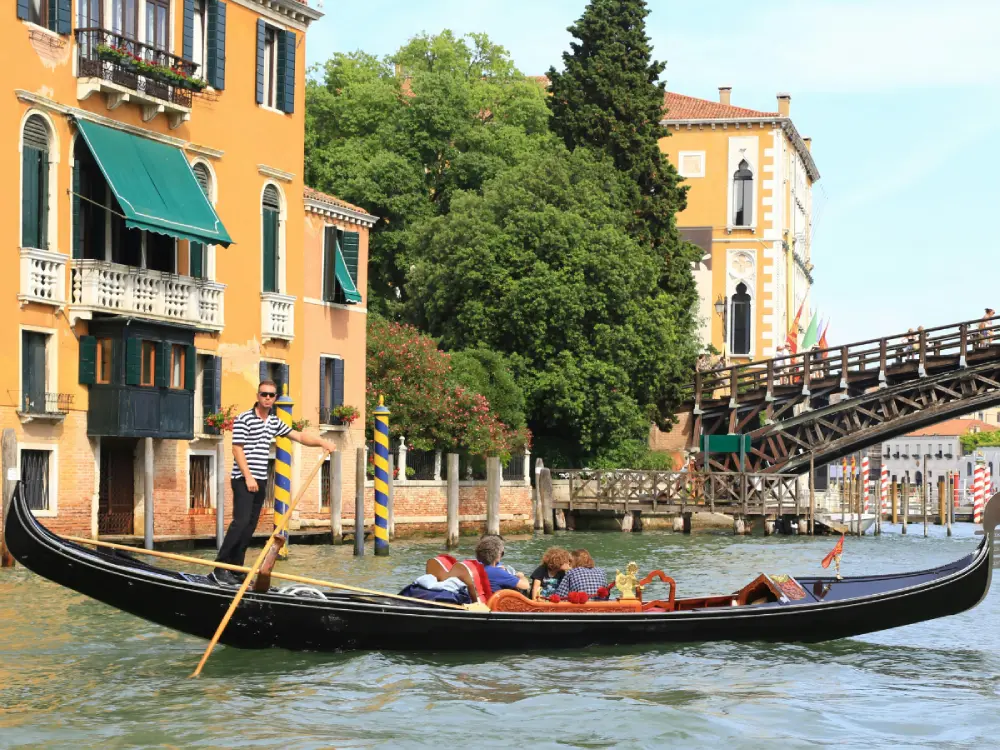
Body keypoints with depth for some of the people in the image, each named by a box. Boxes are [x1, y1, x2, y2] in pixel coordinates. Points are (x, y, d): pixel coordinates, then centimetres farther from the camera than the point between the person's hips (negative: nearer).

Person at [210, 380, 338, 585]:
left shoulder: (274, 422, 14)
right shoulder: (243, 419, -8)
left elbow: (299, 436, 15)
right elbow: (237, 449, -12)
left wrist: (321, 442, -1)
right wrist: (248, 476, -18)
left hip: (261, 481, 8)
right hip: (243, 479, -8)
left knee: (250, 526, 6)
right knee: (241, 521, -17)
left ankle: (235, 569, 10)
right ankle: (219, 568, -16)